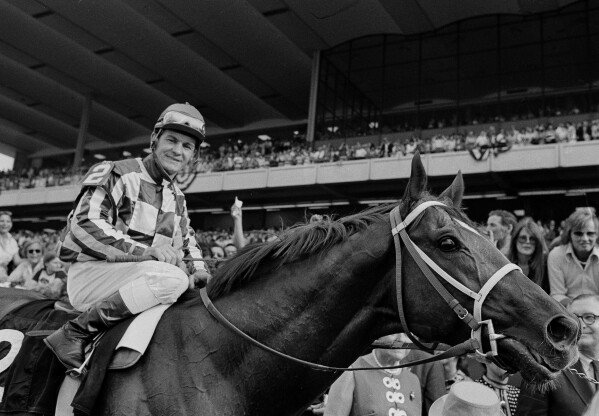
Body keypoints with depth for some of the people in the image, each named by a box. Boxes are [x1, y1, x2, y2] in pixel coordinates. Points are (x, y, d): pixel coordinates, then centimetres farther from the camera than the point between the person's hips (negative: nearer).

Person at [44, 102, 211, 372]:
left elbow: (187, 241, 25)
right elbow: (85, 224, -18)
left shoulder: (177, 198, 18)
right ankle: (76, 333, -23)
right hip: (91, 272, -8)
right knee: (173, 278, -33)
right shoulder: (121, 175, -7)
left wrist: (198, 269, 1)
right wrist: (146, 250, -28)